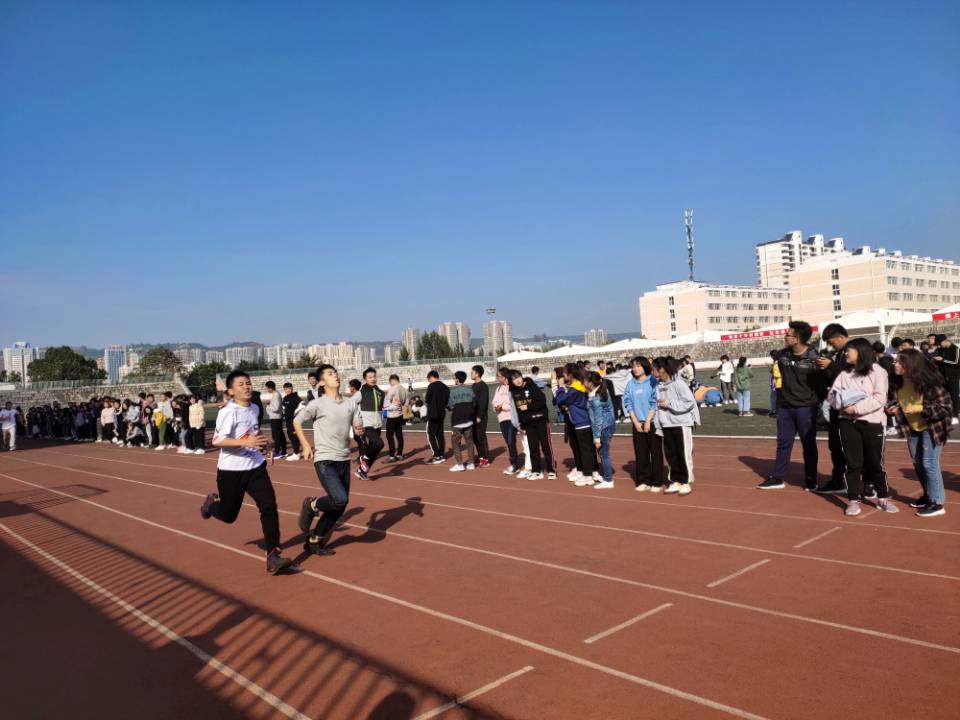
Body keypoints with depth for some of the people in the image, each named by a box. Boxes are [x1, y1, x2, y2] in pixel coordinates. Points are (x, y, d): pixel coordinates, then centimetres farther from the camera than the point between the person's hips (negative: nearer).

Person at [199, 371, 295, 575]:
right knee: (228, 514, 11)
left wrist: (263, 441, 15)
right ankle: (211, 503, 48)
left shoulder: (254, 408, 7)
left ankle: (273, 557, -11)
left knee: (269, 505, -13)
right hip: (231, 470, -5)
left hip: (255, 466, 5)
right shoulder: (228, 412, -16)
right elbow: (217, 441, -24)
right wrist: (245, 442, -34)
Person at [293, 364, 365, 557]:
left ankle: (314, 541, 26)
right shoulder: (318, 404, -9)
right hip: (325, 461, -6)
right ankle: (311, 505, 9)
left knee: (339, 508, 8)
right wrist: (305, 445, -5)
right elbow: (297, 421, 1)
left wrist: (361, 431, -12)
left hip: (344, 460, 6)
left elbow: (358, 426, 10)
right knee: (340, 500, -22)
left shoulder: (351, 402, 5)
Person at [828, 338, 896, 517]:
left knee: (875, 462, 7)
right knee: (853, 463, 4)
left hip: (872, 423, -3)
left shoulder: (878, 371, -2)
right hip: (848, 423, 3)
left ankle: (883, 498, 24)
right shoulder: (844, 373, 12)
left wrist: (856, 408, -19)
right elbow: (831, 395, 7)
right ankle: (853, 501, 9)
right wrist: (842, 403, -14)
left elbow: (880, 399, -12)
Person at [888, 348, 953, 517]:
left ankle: (937, 503, 2)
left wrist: (920, 408, -29)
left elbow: (946, 406, -21)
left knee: (929, 463, -9)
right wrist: (894, 408, -5)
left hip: (932, 428, -7)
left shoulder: (929, 382, -24)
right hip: (912, 429, 8)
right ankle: (928, 495, 33)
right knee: (918, 463, 15)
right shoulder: (899, 383, -3)